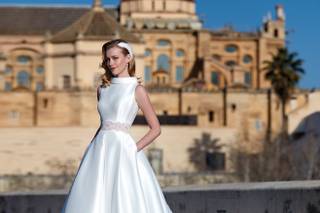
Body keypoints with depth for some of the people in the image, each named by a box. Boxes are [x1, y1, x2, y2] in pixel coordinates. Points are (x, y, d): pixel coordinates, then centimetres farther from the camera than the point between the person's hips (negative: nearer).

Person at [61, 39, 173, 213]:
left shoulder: (137, 89, -1)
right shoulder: (102, 89, 13)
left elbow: (156, 129, -1)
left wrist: (134, 149, -9)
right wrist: (93, 147, 9)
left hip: (122, 151, -5)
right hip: (100, 151, 5)